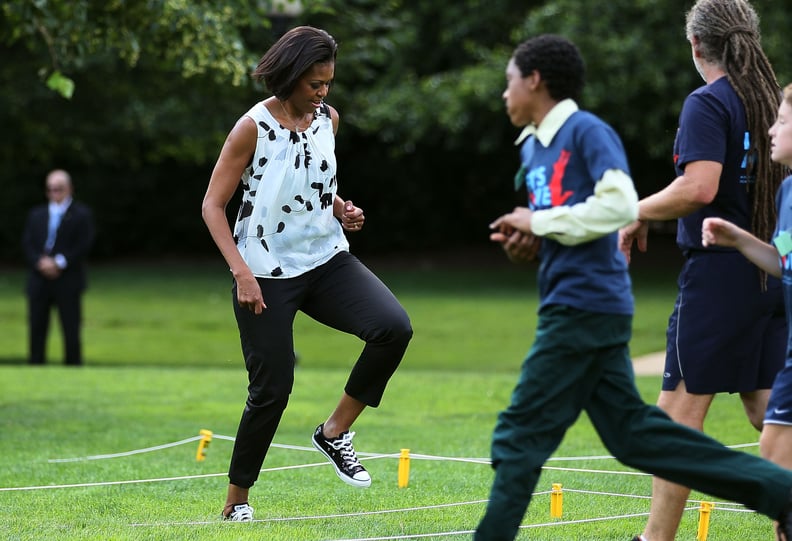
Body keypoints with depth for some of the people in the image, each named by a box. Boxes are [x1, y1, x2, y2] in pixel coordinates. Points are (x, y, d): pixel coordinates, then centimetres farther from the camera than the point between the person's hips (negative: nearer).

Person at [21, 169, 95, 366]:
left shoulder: (81, 214, 4)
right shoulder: (36, 214, 17)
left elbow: (84, 245, -6)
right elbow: (27, 244, 7)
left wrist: (60, 263, -13)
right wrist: (40, 262, -11)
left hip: (67, 282, -3)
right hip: (39, 281, 3)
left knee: (71, 331, -3)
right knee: (37, 329, 2)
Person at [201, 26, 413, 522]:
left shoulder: (328, 119, 5)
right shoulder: (254, 127, -11)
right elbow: (213, 205, -9)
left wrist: (340, 208, 1)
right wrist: (241, 272, -18)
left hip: (327, 259, 5)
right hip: (267, 274, -5)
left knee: (394, 327, -19)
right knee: (272, 388, -4)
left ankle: (336, 432, -3)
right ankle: (236, 501, 14)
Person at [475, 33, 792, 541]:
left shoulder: (588, 131, -10)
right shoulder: (533, 146, 17)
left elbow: (620, 206, -22)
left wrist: (538, 223, -16)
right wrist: (526, 237, 5)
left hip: (585, 305, -10)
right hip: (576, 307, 10)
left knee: (521, 434, -6)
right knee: (632, 431, 9)